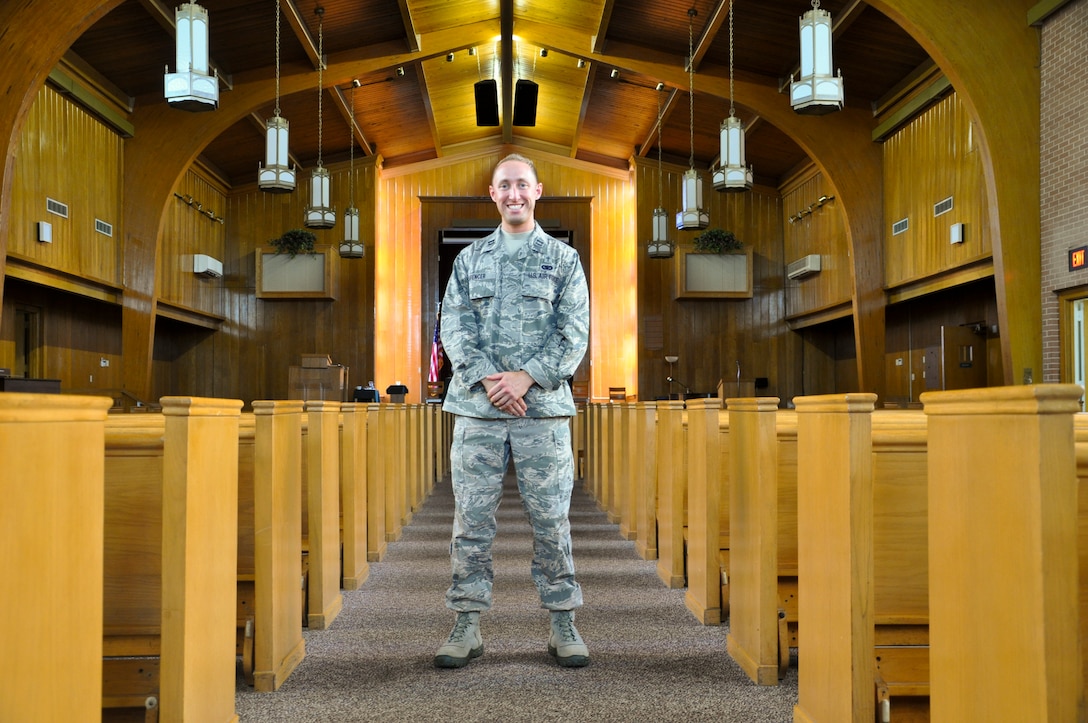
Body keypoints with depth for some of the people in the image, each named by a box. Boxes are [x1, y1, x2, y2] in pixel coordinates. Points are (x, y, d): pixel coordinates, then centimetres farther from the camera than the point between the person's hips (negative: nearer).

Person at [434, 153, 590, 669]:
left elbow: (575, 333, 0)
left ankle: (563, 625, 14)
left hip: (544, 407, -1)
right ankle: (467, 625, 13)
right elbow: (453, 327, 4)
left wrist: (526, 377, -13)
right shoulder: (469, 259, 14)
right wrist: (487, 379, -12)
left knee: (551, 519, 2)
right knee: (472, 518, 3)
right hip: (477, 408, 2)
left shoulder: (563, 258, 9)